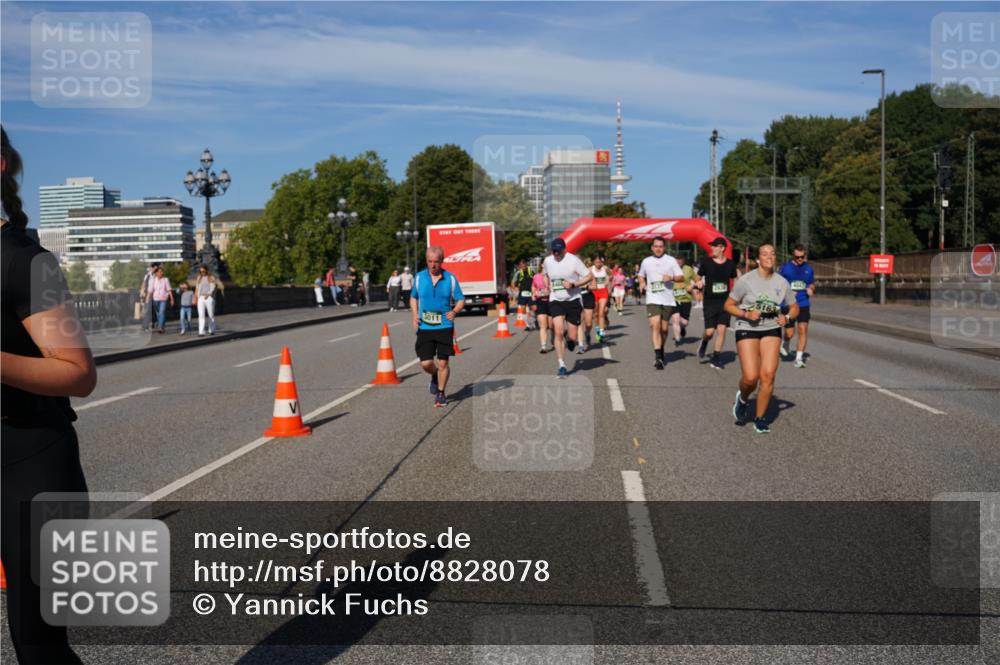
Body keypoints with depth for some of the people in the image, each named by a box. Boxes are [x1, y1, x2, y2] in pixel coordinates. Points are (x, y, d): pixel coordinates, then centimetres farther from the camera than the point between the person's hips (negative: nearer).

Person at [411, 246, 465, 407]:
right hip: (424, 327, 1)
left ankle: (440, 394, 21)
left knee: (443, 363, 2)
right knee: (426, 363, -3)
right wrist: (415, 314, 0)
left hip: (444, 327, -1)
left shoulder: (450, 279, -2)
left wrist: (454, 312, -16)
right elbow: (413, 297, 17)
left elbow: (461, 300, 4)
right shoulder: (419, 277, 2)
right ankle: (435, 376, 33)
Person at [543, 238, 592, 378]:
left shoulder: (573, 260, -11)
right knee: (558, 332, -15)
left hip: (573, 300, -2)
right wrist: (548, 287, 10)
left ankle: (569, 339, 41)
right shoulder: (548, 261, 2)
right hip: (556, 301, 2)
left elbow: (589, 276, -8)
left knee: (573, 337, 0)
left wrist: (573, 284, -19)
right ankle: (562, 366, -7)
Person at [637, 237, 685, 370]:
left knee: (664, 328, 8)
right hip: (652, 299, 0)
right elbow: (641, 276, 25)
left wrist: (671, 278, -17)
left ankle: (661, 350, 32)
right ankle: (658, 356, -22)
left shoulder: (671, 260, 4)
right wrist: (642, 283, 3)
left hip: (668, 300, 0)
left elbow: (681, 277, 3)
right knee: (655, 325, -17)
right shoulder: (646, 261, 9)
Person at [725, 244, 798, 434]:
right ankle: (743, 399, 24)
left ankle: (760, 419, 7)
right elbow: (728, 305, -2)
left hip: (772, 330, 3)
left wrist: (786, 317, -9)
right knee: (751, 377, -13)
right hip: (747, 329, -3)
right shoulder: (745, 280, -8)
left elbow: (794, 307, 13)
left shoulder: (782, 282, 2)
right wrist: (746, 314, -18)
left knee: (768, 375, -9)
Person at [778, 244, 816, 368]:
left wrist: (811, 288, -2)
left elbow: (813, 283, 21)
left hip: (803, 304, 2)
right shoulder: (785, 268, -2)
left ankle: (799, 357, -2)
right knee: (790, 333, -1)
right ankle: (785, 344, 35)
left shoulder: (808, 268, 8)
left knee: (803, 330, -8)